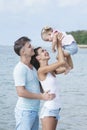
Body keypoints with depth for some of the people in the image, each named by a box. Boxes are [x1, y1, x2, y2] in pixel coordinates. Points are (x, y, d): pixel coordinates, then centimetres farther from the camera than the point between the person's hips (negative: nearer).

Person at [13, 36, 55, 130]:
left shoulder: (32, 66, 12)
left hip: (34, 110, 9)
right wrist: (42, 96, -19)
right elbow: (21, 92, -23)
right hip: (25, 112, -9)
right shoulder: (20, 69, -15)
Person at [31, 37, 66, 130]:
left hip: (55, 109, 8)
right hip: (48, 109, -8)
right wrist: (59, 45, -5)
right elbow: (62, 62, -18)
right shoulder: (41, 70, -11)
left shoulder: (51, 70, 12)